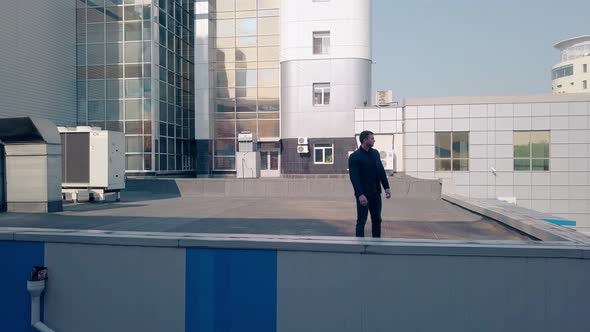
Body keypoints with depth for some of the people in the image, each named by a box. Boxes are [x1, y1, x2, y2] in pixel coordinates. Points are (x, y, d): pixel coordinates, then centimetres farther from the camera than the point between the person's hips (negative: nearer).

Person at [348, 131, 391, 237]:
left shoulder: (375, 153, 10)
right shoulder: (354, 156, -10)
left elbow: (381, 171, 13)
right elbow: (354, 177, -15)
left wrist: (386, 187, 5)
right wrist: (360, 194, -23)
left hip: (376, 193, 6)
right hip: (363, 195, -6)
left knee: (377, 220, 12)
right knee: (361, 221, 1)